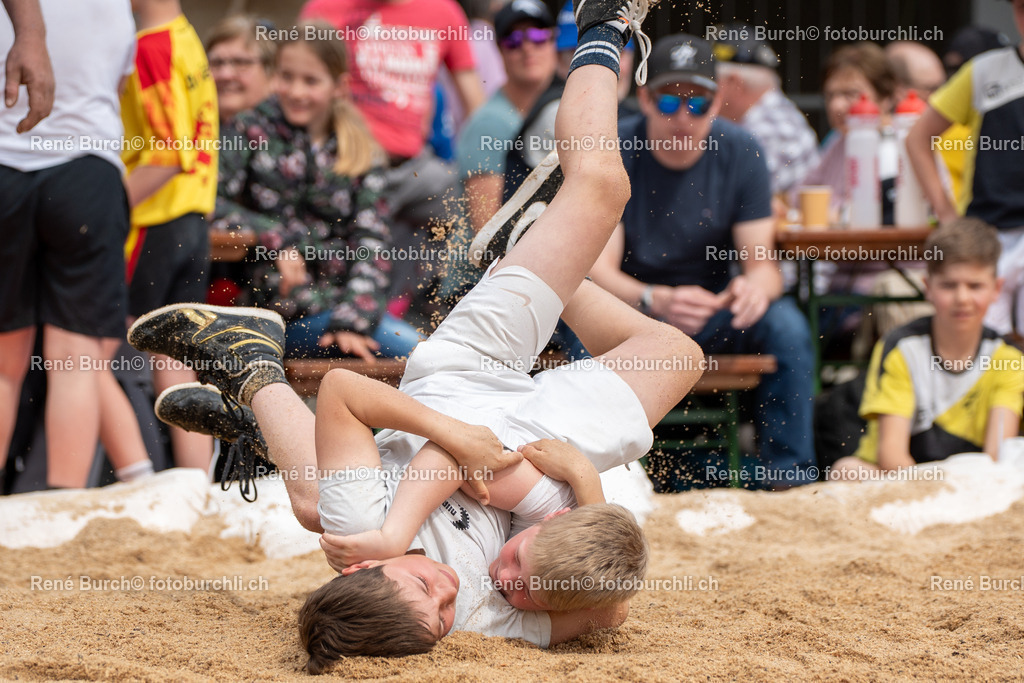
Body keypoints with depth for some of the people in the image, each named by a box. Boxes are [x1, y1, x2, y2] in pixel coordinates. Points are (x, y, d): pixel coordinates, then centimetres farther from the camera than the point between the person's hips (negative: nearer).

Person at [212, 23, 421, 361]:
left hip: (347, 298, 4)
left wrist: (350, 319, -11)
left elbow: (371, 243, 2)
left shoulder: (363, 154, 12)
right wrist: (277, 241, -15)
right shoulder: (252, 132, 7)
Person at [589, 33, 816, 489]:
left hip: (711, 304, 3)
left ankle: (790, 482, -15)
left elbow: (762, 262, -11)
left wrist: (755, 287, -39)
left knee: (787, 327, -25)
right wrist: (657, 301, -44)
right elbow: (597, 271, -22)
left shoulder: (740, 153, -8)